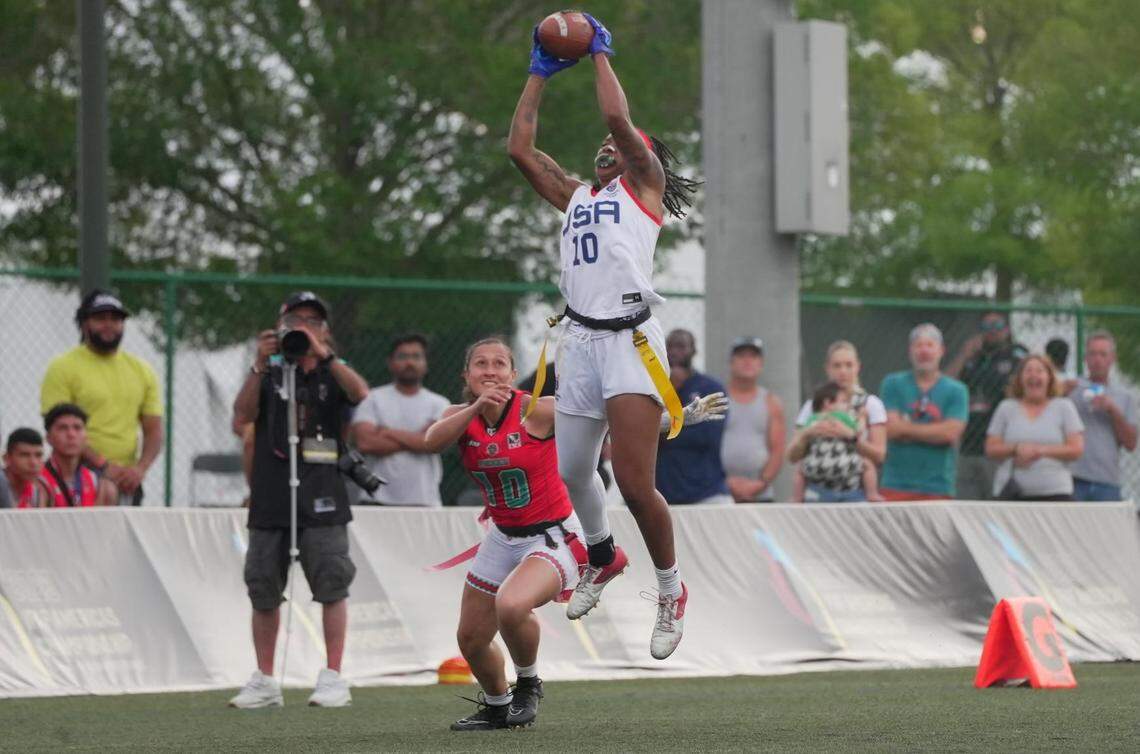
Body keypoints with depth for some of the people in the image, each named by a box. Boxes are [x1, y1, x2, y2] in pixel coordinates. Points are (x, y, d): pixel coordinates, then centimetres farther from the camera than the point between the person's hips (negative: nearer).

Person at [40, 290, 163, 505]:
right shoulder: (63, 368, 0)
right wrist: (104, 467, -16)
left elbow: (154, 430, 14)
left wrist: (140, 469, -7)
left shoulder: (141, 370, 15)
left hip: (127, 483, 5)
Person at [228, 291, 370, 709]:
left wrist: (324, 355, -24)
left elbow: (360, 393, -14)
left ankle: (333, 678, -6)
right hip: (270, 497, 2)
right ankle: (264, 682, 11)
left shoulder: (332, 374, 9)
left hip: (321, 499, -2)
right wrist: (260, 365, -16)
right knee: (263, 588, 4)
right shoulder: (268, 375, 12)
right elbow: (242, 416, -5)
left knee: (331, 582, -9)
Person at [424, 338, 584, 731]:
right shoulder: (460, 415, -3)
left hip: (551, 537, -7)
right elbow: (432, 441, -24)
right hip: (502, 539, 7)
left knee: (510, 606, -34)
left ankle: (529, 684, -4)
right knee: (471, 639, 14)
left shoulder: (535, 411, -18)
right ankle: (498, 708, 44)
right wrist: (476, 407, -38)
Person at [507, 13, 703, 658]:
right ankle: (603, 558, 42)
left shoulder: (643, 185, 5)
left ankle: (672, 592, 4)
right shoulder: (575, 195, 22)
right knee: (571, 472, 15)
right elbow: (519, 147, 18)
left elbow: (618, 116, -9)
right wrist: (540, 73, 19)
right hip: (581, 339, 7)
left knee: (634, 480, -12)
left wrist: (602, 53, 3)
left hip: (629, 340, -7)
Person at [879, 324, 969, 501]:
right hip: (896, 485, 0)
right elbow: (891, 429, -4)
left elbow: (951, 433, -8)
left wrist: (906, 428, -4)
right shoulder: (893, 384, 8)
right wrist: (934, 430, -3)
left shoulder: (956, 390, 6)